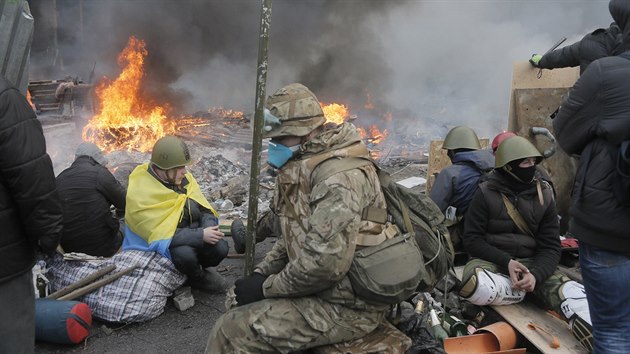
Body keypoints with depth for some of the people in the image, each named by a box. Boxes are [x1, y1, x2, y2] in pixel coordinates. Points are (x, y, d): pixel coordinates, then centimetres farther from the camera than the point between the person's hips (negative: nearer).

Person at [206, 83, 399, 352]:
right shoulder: (304, 167, 8)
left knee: (233, 331, -13)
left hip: (347, 306, -10)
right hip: (325, 289, 10)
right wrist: (260, 273, 2)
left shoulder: (337, 176, -25)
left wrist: (266, 287, -16)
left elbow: (324, 264, -30)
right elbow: (293, 237, 15)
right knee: (240, 301, 18)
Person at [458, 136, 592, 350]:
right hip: (491, 260, -2)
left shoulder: (544, 196, 4)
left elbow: (550, 247, 0)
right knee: (476, 286, -37)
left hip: (532, 262, 2)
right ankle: (530, 292, -13)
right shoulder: (486, 193, -5)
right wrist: (506, 261, -20)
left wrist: (536, 274, -21)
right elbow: (472, 240, -5)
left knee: (574, 294, -28)